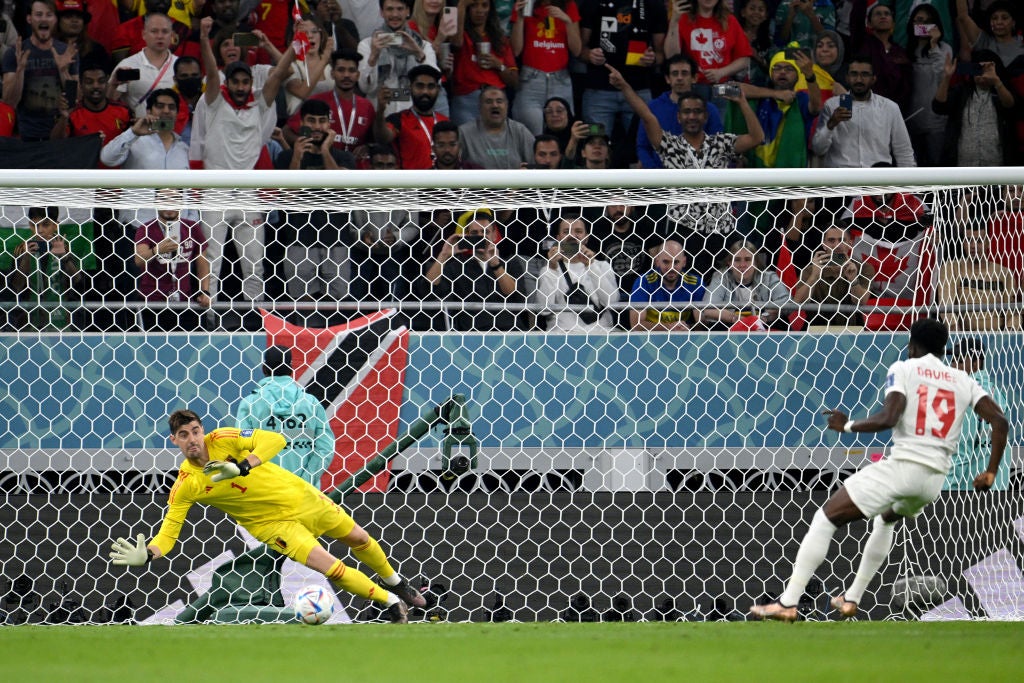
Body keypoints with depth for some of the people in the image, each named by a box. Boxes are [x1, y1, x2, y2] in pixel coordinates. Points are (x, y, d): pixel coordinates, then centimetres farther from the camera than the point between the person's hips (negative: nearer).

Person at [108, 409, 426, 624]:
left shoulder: (223, 440, -19)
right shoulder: (185, 486, -17)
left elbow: (276, 440, -26)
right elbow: (168, 533, -15)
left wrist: (242, 467, -39)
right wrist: (146, 555, -36)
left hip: (299, 496, 1)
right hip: (272, 523, -1)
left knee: (358, 539, 16)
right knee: (331, 567, -15)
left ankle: (397, 584, 46)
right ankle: (393, 603, 7)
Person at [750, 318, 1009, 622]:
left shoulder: (903, 369, 1)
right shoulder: (964, 381, 14)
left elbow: (888, 418, -15)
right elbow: (1000, 422, 4)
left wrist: (848, 425, 0)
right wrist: (990, 473, 11)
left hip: (901, 465, -6)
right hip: (935, 479, 6)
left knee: (825, 519, 1)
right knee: (886, 519, 37)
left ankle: (788, 603, -8)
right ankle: (852, 598, 36)